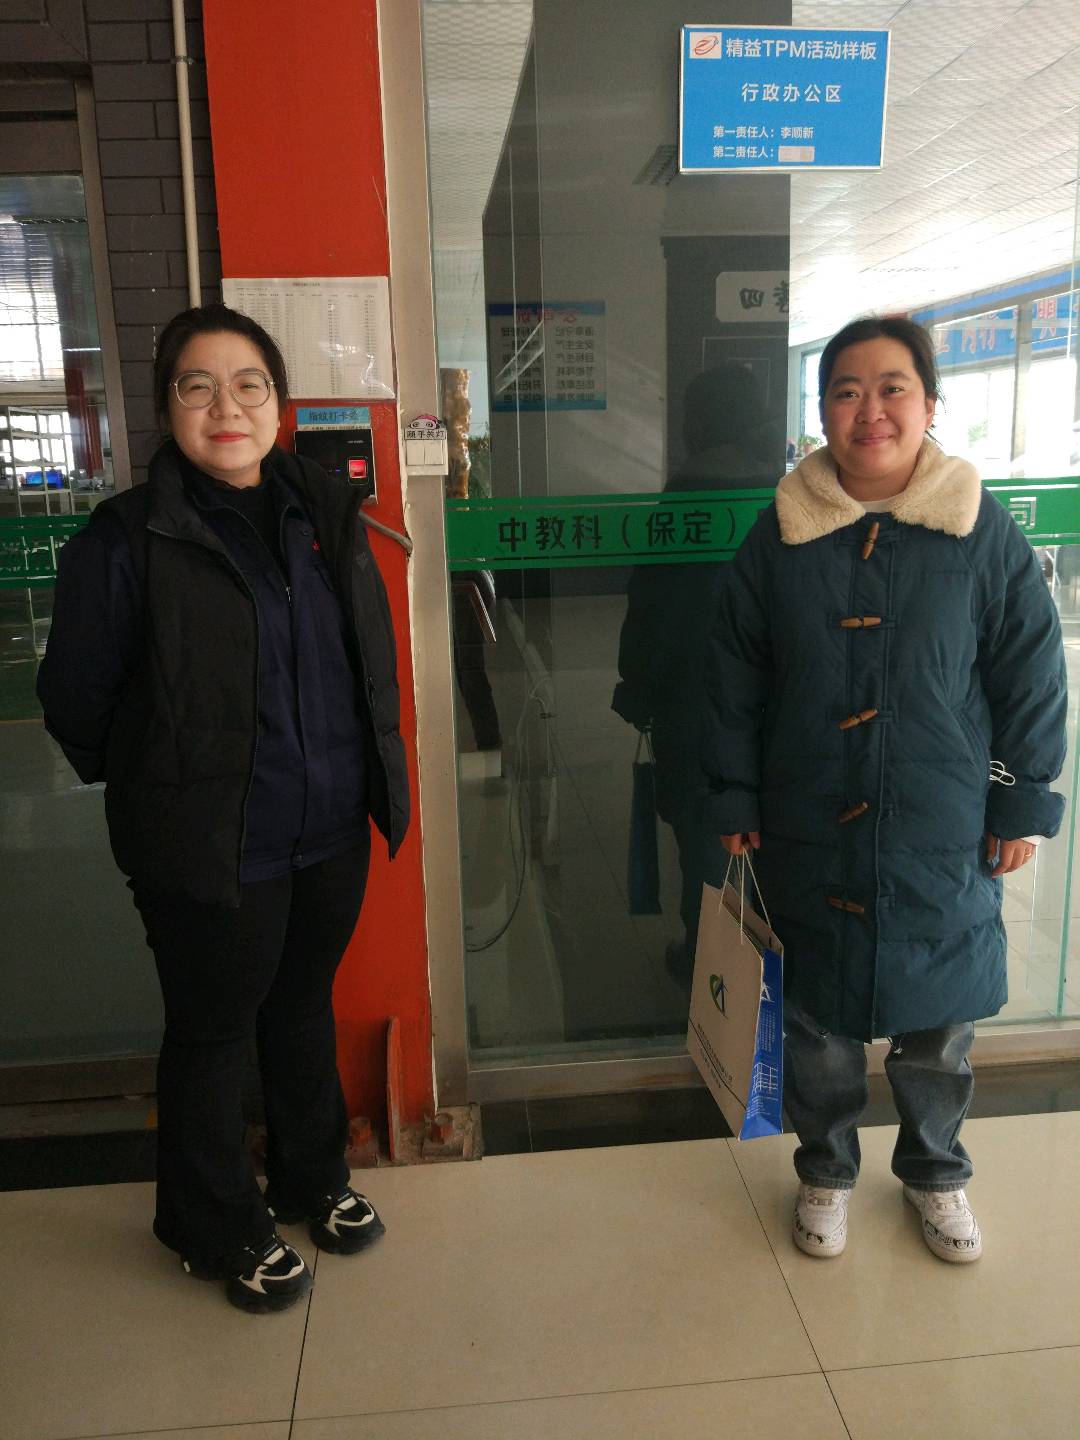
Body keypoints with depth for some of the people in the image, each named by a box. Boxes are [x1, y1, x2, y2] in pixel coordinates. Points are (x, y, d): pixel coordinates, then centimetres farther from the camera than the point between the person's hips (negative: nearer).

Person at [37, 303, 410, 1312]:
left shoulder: (324, 513, 2)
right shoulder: (127, 538, -13)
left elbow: (372, 658, 13)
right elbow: (75, 696, -7)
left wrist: (368, 778, 13)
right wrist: (155, 786, 5)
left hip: (332, 834, 5)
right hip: (210, 850, -5)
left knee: (305, 1007, 23)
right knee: (212, 1035, 13)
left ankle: (312, 1180, 46)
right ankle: (218, 1231, 37)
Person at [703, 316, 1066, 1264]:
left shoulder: (983, 530, -6)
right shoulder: (782, 532, -3)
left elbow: (1031, 677, -1)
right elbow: (736, 679, 1)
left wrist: (1022, 805, -1)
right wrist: (735, 802, 1)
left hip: (944, 836, 0)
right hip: (809, 833, 1)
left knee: (939, 1021, 16)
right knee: (818, 1019, 15)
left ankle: (936, 1170, 43)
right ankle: (826, 1172, 40)